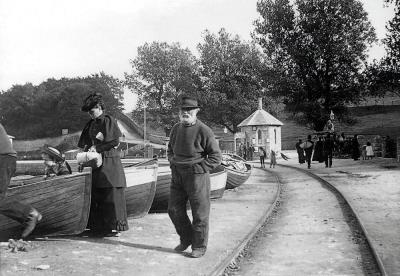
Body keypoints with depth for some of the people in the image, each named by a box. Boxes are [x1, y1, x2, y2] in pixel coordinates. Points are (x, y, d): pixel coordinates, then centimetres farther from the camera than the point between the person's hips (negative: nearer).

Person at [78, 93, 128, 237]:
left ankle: (114, 226, 5)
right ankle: (98, 226, 17)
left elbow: (115, 141, -13)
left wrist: (97, 147, -12)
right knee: (96, 195, 8)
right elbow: (85, 141, 19)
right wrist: (88, 148, -2)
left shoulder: (108, 120, -7)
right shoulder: (91, 123, 14)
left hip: (109, 162, -7)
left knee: (111, 195, -3)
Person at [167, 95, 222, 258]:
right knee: (174, 210, 11)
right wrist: (172, 162, 7)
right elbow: (170, 149, 25)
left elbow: (216, 157, -8)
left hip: (196, 176, -6)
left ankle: (199, 246, 18)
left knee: (199, 213, 3)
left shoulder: (204, 131, -12)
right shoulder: (176, 128, 8)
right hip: (177, 176, 6)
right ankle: (186, 238, 32)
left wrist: (197, 168, -13)